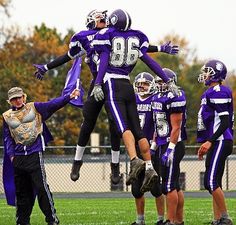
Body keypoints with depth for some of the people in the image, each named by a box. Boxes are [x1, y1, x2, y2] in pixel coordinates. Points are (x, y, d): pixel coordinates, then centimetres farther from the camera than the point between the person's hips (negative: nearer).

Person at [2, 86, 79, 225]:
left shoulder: (34, 108, 5)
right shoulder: (7, 117, 13)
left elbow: (53, 105, -5)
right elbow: (8, 138, 16)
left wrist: (69, 97, -18)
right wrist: (11, 155, 4)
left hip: (35, 155, -4)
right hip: (18, 157, 4)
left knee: (41, 187, -10)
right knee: (22, 191, 9)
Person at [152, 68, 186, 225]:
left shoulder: (174, 98, -14)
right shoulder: (158, 98, 15)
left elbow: (176, 127, -18)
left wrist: (170, 149, -22)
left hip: (173, 145, -10)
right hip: (163, 145, 10)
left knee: (169, 185, -9)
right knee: (175, 185, 12)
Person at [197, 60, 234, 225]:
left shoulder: (219, 92, -13)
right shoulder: (211, 93, 19)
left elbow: (225, 121, -19)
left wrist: (210, 141, -24)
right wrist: (206, 143, 25)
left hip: (220, 142, -11)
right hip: (215, 143, 11)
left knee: (211, 181, -14)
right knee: (214, 183, 8)